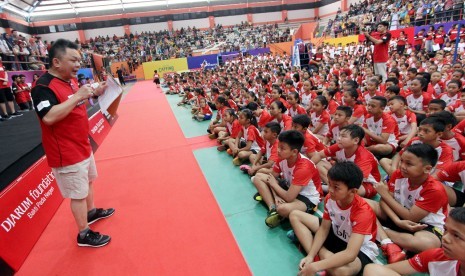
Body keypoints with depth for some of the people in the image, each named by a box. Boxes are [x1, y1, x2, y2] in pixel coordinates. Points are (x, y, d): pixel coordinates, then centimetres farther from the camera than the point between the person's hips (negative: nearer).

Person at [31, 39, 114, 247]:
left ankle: (91, 212, 48)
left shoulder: (71, 80, 6)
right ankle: (84, 234, 20)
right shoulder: (44, 86, -21)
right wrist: (77, 96, -30)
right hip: (67, 153, -9)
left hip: (83, 146, 10)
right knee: (78, 194, 3)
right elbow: (49, 117, -34)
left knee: (88, 182, 26)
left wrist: (93, 94, 4)